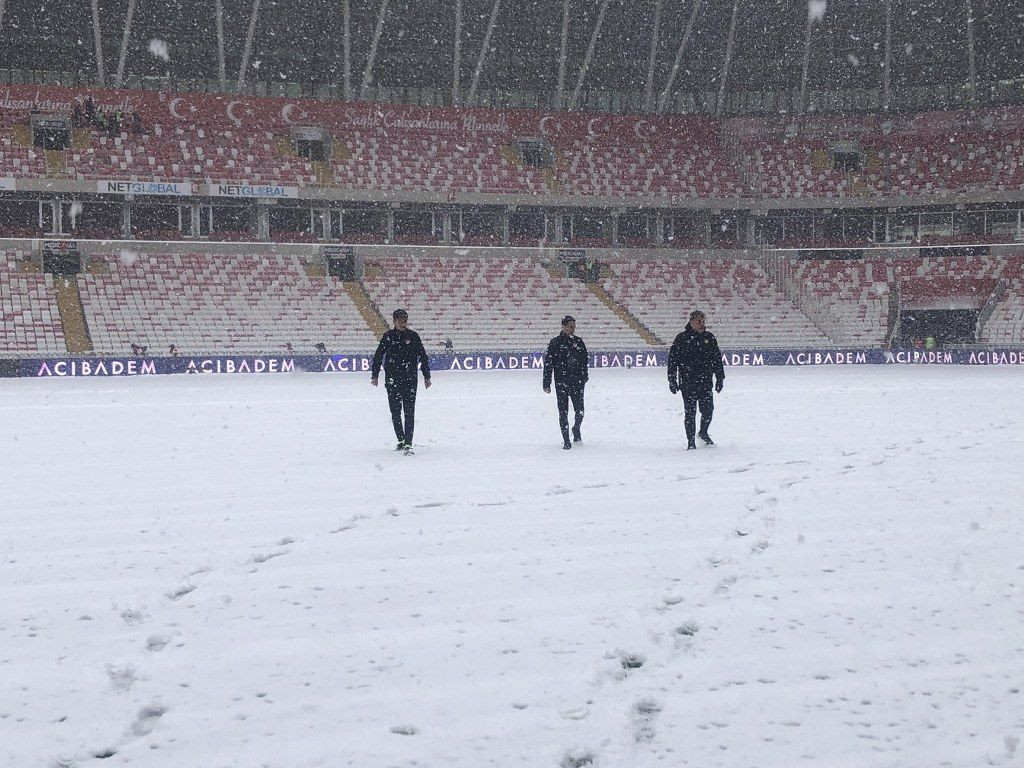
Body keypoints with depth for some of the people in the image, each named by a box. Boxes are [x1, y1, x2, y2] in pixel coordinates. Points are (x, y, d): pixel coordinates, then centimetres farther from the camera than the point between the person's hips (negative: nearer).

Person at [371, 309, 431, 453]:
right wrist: (375, 375, 7)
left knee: (409, 412, -7)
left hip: (410, 381, -2)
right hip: (392, 381, 2)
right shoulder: (388, 337, 3)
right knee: (395, 412, 8)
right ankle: (401, 440, 22)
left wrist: (427, 377, 7)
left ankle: (408, 443, -9)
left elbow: (423, 357, 7)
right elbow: (378, 356, 9)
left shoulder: (413, 336, 2)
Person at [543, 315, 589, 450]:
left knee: (580, 410, -3)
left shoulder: (578, 341, 8)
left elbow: (585, 360, 17)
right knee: (563, 412, 0)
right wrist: (546, 384, -5)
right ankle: (566, 440, 10)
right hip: (561, 382, -2)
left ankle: (576, 429, 29)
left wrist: (584, 376, 9)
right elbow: (548, 364, -3)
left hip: (577, 382, 2)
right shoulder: (555, 343, -3)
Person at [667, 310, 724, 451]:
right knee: (690, 412, -1)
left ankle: (703, 433, 31)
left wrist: (720, 378, 13)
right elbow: (673, 360, -1)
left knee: (708, 410, 3)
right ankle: (691, 441, 11)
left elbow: (717, 359, 15)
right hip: (687, 383, -3)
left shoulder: (709, 338, 8)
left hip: (706, 382, 3)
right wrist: (672, 380, -4)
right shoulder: (682, 339, -3)